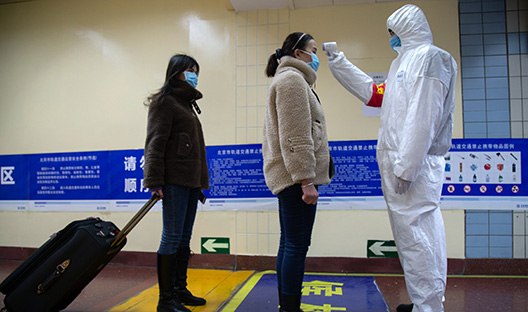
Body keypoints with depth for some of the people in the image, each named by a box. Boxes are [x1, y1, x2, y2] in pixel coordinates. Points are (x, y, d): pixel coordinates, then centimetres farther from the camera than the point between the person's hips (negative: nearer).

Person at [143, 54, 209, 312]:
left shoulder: (187, 104, 23)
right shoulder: (165, 102, -2)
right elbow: (155, 144, -12)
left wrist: (201, 183, 20)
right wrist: (154, 181, -20)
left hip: (191, 181, 9)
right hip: (175, 180, -9)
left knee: (184, 239, 11)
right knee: (172, 237, -6)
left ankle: (180, 290, 21)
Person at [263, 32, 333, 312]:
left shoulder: (288, 79, 26)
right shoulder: (293, 79, -7)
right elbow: (296, 137, -18)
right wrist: (306, 180, -21)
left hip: (286, 176, 11)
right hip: (295, 176, -11)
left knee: (289, 244, 13)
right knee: (297, 245, -6)